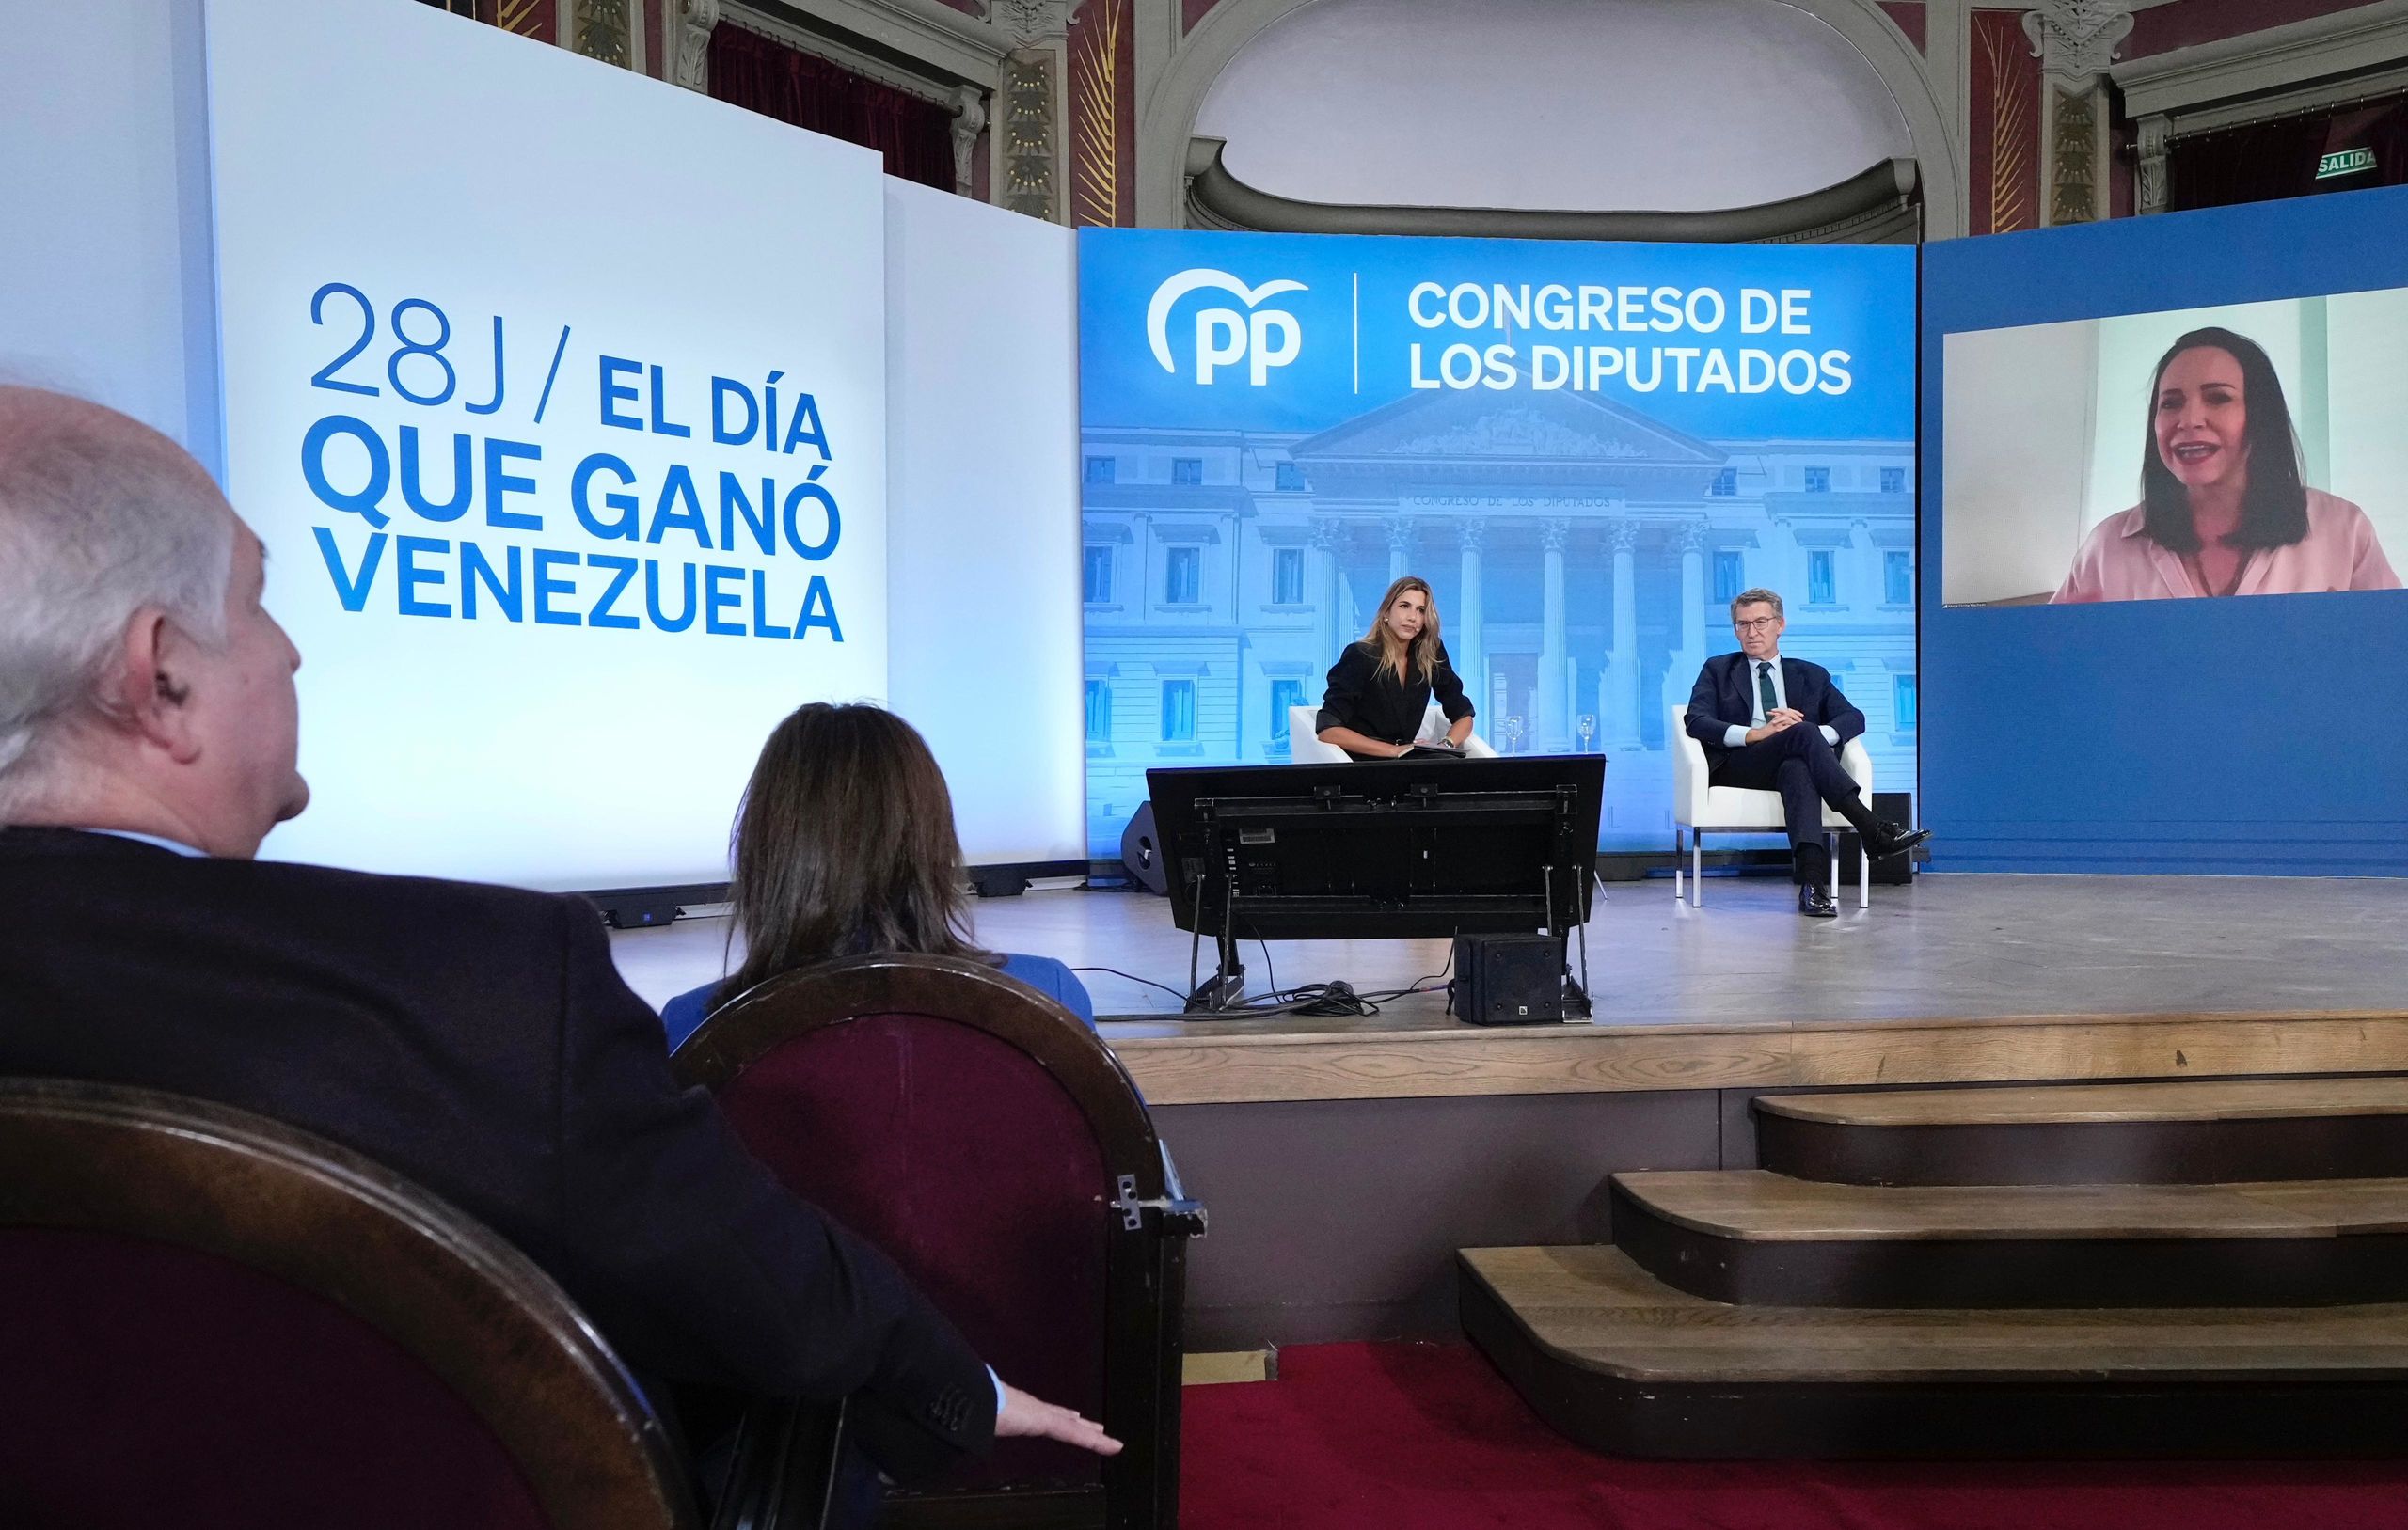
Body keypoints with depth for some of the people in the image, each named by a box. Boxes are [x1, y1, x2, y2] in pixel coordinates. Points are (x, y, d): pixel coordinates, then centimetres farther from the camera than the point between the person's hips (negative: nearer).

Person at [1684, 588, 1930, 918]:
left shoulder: (1812, 676, 26)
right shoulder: (1718, 670, 21)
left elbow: (1854, 718, 9)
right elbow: (1697, 722, 2)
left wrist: (1814, 734, -14)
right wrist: (1754, 734, -15)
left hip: (1794, 763, 1)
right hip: (1737, 766, -1)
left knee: (1797, 768, -39)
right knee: (1802, 733, -32)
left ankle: (1811, 883, -54)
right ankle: (1873, 831, -40)